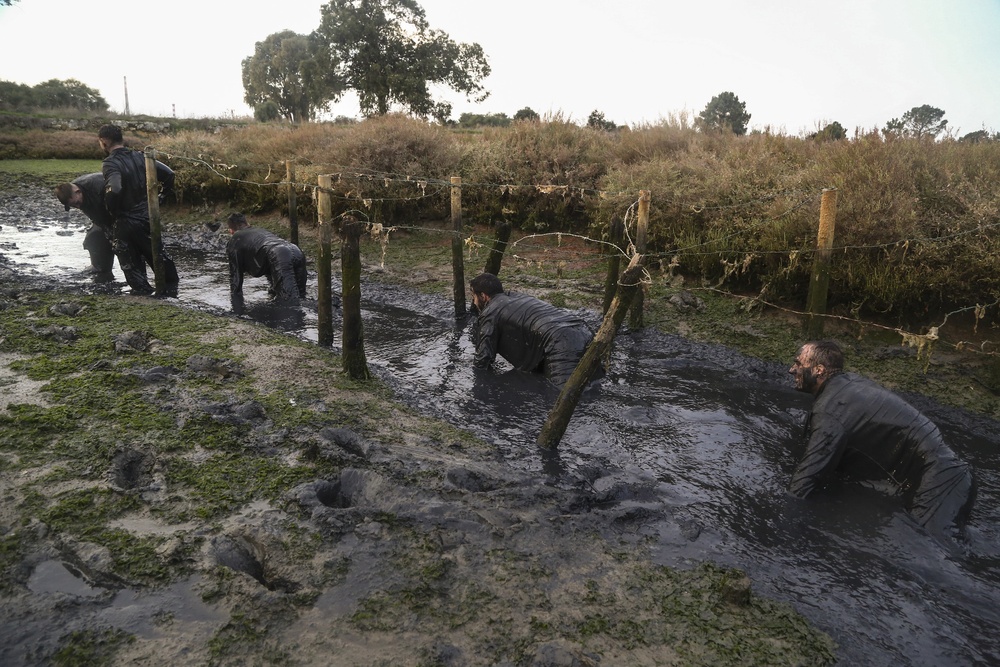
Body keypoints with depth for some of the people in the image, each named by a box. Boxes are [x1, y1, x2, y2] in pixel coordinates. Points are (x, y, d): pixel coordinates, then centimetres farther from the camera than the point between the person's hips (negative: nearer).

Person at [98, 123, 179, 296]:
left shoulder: (110, 164, -17)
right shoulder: (140, 157, 1)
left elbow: (114, 190, -33)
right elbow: (169, 173, -1)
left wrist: (113, 211, -15)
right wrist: (162, 196, 10)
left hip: (127, 222, -6)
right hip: (149, 216, 6)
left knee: (131, 263, 10)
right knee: (158, 254, 20)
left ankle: (143, 292, 14)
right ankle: (171, 288, 27)